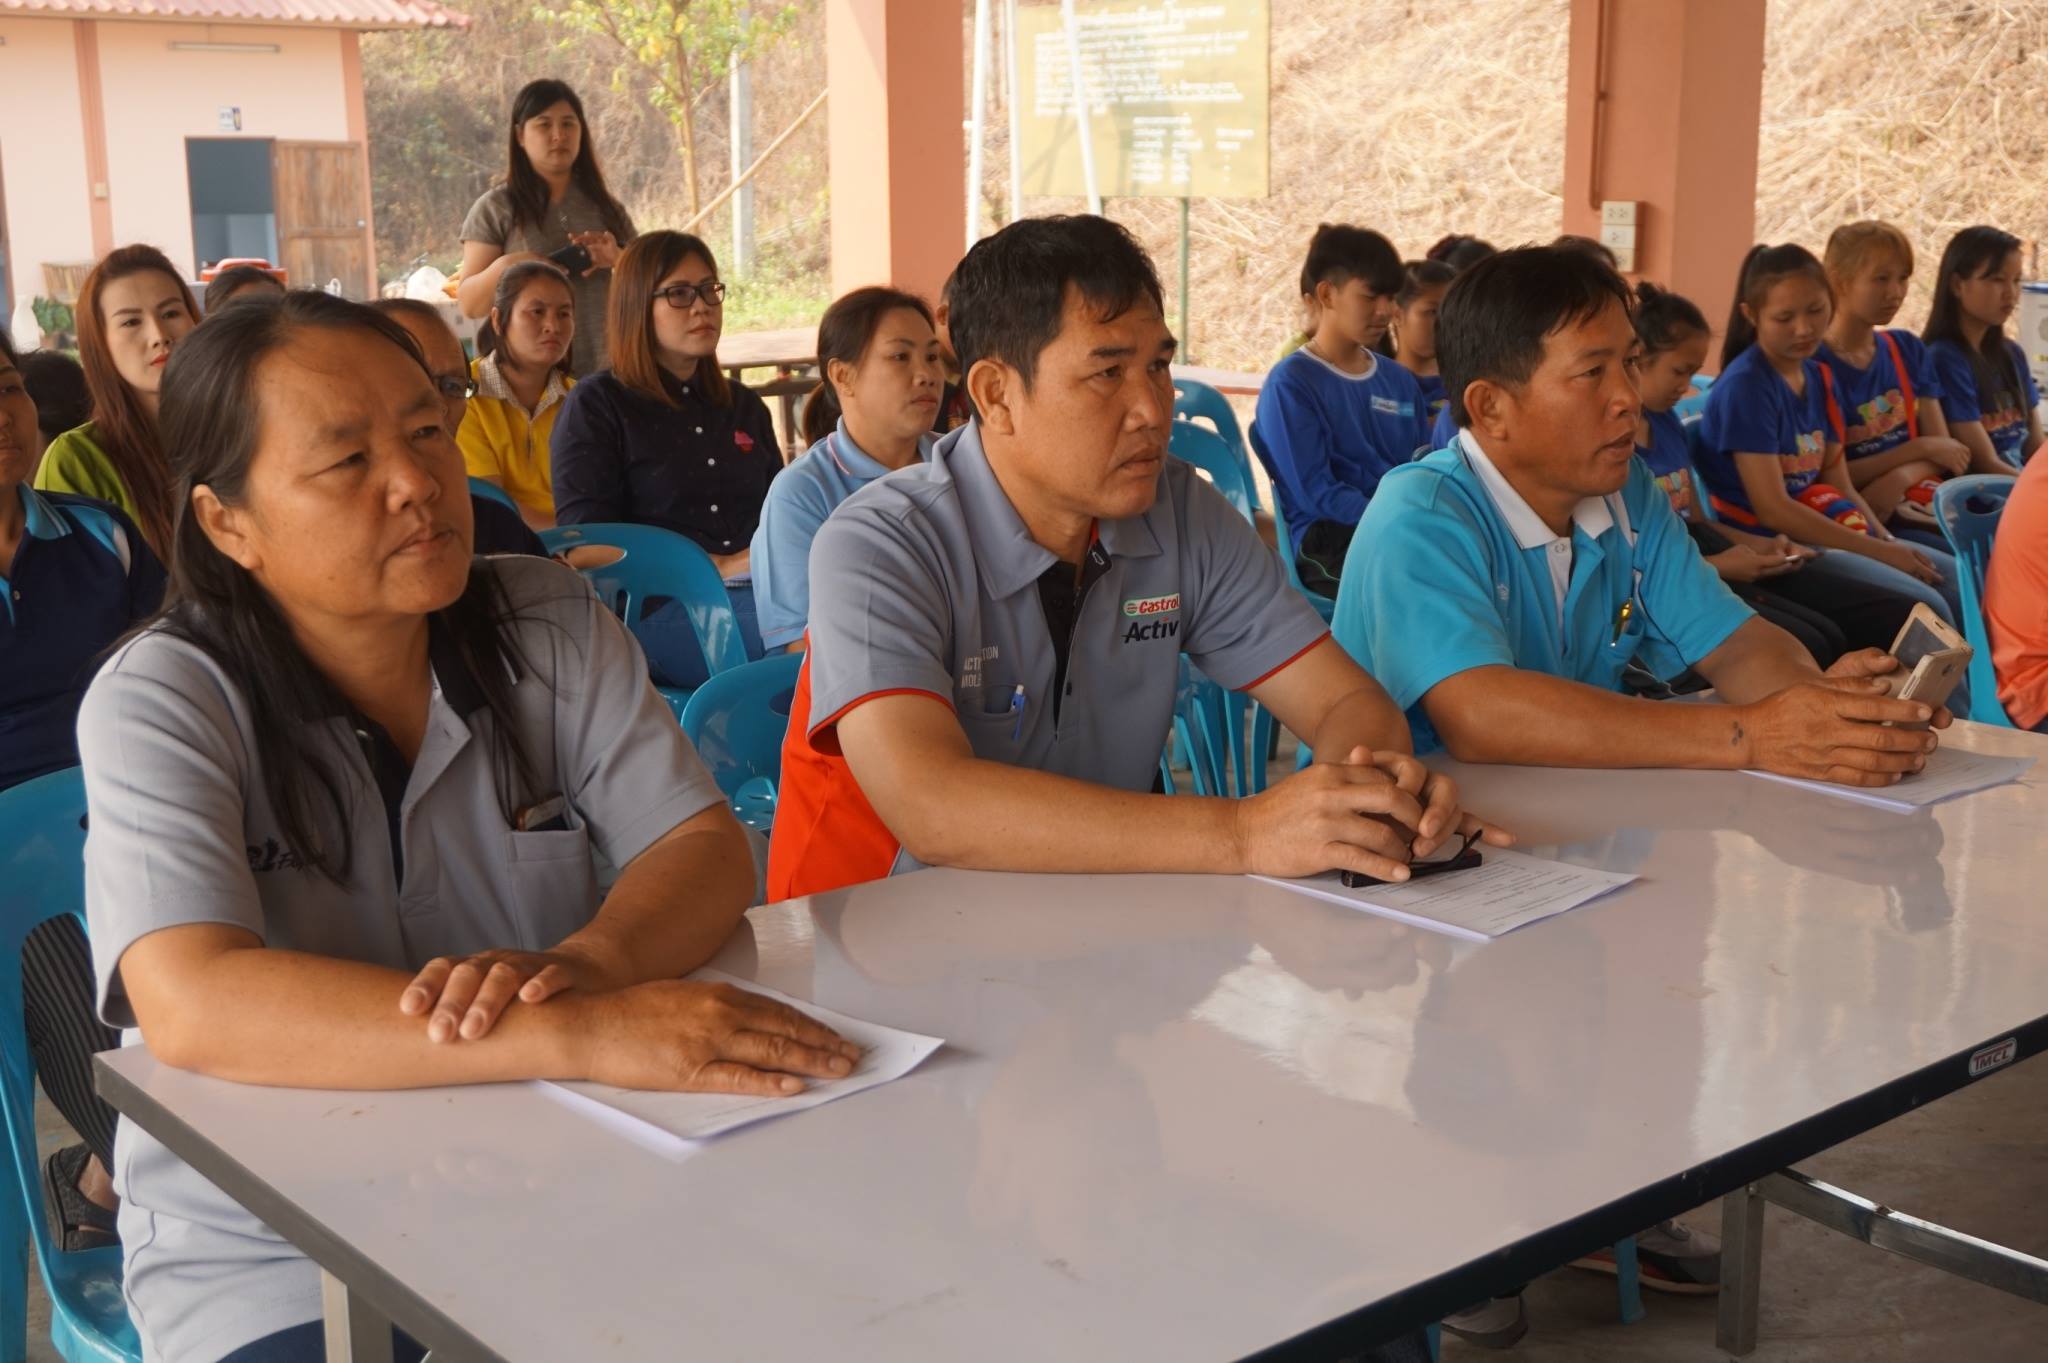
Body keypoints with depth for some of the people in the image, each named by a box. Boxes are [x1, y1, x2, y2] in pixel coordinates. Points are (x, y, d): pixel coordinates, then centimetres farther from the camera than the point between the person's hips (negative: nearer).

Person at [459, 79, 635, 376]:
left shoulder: (607, 208, 12)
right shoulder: (496, 208, 3)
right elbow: (469, 304, 1)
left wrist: (619, 262, -6)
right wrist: (502, 268, -18)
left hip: (605, 371, 3)